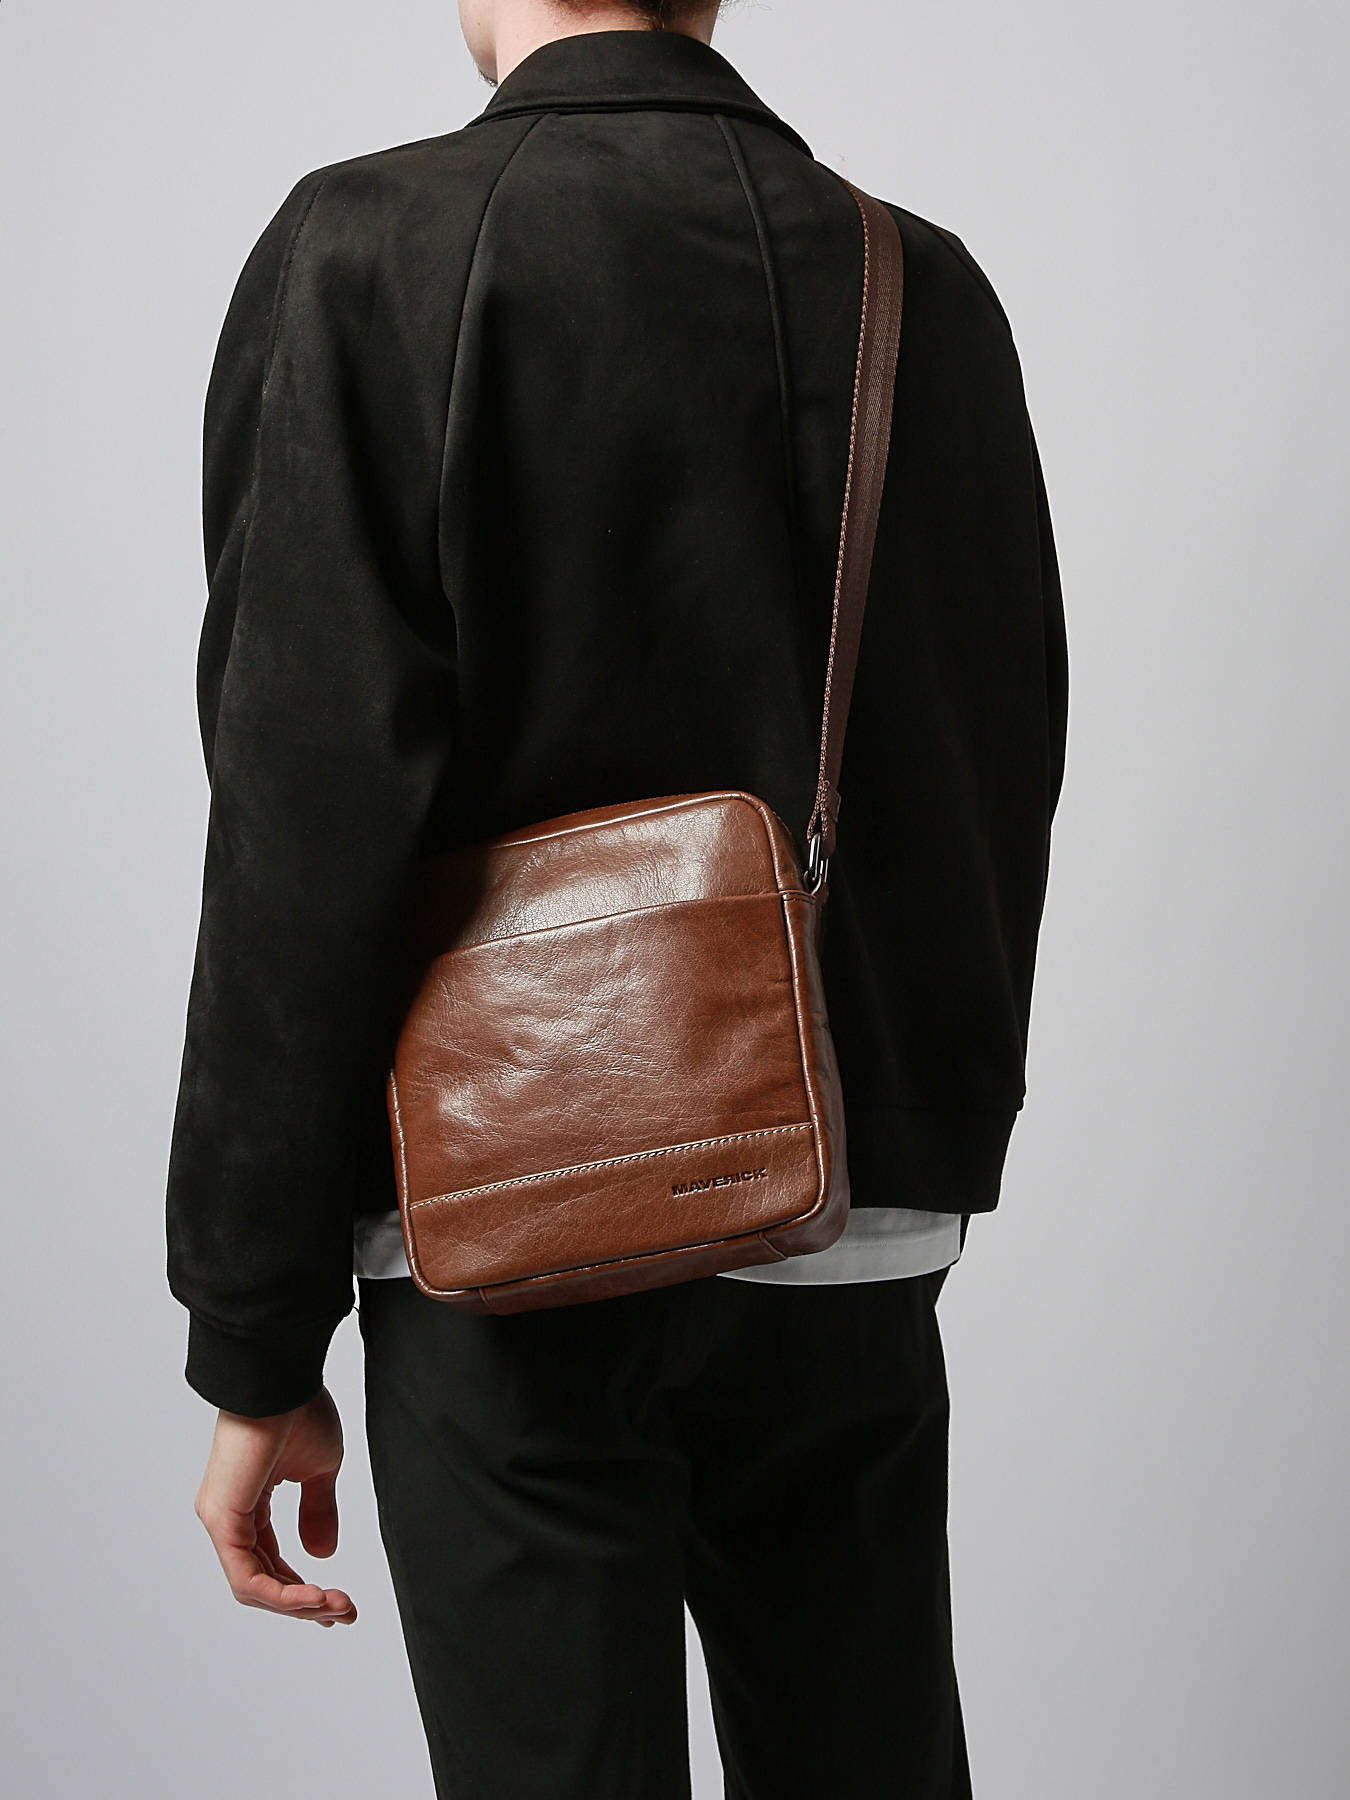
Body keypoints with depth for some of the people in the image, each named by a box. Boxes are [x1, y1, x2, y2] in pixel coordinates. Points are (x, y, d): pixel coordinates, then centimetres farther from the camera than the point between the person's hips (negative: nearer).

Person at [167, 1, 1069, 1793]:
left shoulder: (372, 253, -8)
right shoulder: (931, 287, 5)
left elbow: (306, 833, -13)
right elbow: (1006, 789, 9)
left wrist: (256, 1354, -7)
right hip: (864, 1242, 5)